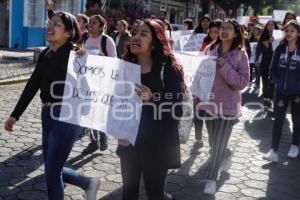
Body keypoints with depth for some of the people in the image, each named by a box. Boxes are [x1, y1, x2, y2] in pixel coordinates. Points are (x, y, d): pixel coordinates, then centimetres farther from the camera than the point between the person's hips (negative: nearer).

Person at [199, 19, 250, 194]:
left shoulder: (240, 54, -8)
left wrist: (224, 67, -22)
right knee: (214, 143, 16)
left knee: (218, 145, 1)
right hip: (209, 102, 4)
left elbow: (243, 82, -14)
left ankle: (212, 178, 22)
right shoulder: (210, 49, 2)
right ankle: (227, 154, 50)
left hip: (227, 105, -3)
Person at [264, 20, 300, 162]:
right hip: (281, 91, 2)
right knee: (278, 119, 0)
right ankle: (274, 151, 2)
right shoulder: (280, 49, -2)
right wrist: (278, 82, -7)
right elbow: (273, 69, 3)